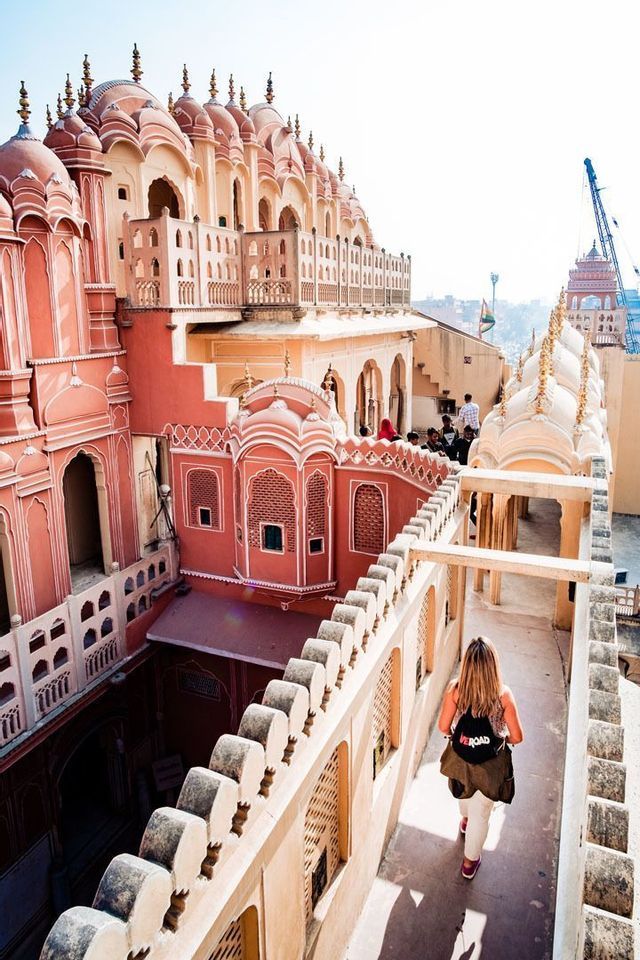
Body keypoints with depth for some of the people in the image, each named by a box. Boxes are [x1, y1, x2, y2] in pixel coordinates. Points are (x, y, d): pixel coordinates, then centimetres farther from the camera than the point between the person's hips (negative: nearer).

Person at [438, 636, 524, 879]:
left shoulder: (455, 689, -23)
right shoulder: (503, 695, -25)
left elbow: (443, 727, -14)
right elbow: (517, 737, -16)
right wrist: (501, 738, 5)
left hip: (460, 757, 2)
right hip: (490, 764, -2)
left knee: (465, 793, 36)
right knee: (481, 813, 21)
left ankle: (466, 820, 65)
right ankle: (470, 862, 39)